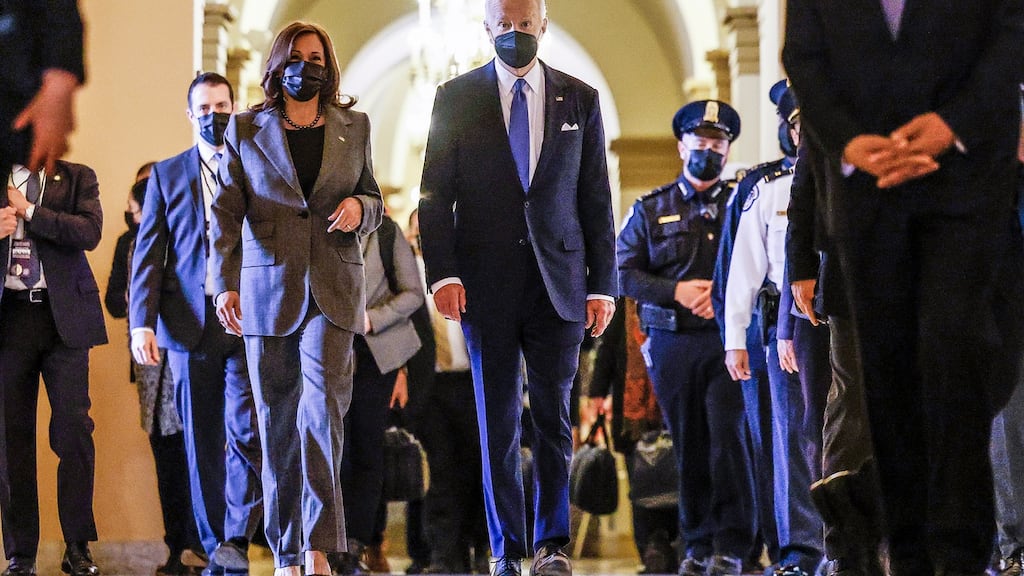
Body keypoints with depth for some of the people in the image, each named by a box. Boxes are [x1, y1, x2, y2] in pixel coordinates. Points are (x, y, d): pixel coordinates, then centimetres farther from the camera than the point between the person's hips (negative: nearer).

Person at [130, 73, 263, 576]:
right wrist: (142, 322, -5)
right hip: (190, 324, 2)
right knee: (202, 441, 4)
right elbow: (148, 253, 8)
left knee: (245, 430, -14)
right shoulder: (166, 175, 14)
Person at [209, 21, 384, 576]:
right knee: (277, 421, 3)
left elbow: (374, 201, 18)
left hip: (333, 290, 0)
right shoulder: (246, 130, 6)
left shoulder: (354, 127, 11)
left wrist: (360, 208, -6)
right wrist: (225, 283, -11)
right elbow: (225, 211, 1)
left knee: (322, 402, -17)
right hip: (267, 287, 0)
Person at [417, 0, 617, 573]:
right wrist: (443, 272, -8)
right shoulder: (456, 98, 5)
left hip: (558, 283, 0)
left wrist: (603, 284, 3)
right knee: (497, 422, 3)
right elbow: (435, 194, 3)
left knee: (554, 417, -1)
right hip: (487, 283, 0)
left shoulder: (580, 100, 8)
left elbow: (596, 198, 8)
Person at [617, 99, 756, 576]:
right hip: (671, 343, 1)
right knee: (688, 444, 3)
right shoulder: (651, 210, 13)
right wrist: (676, 292, -9)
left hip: (727, 340, -1)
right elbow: (623, 271, 5)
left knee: (727, 436, -10)